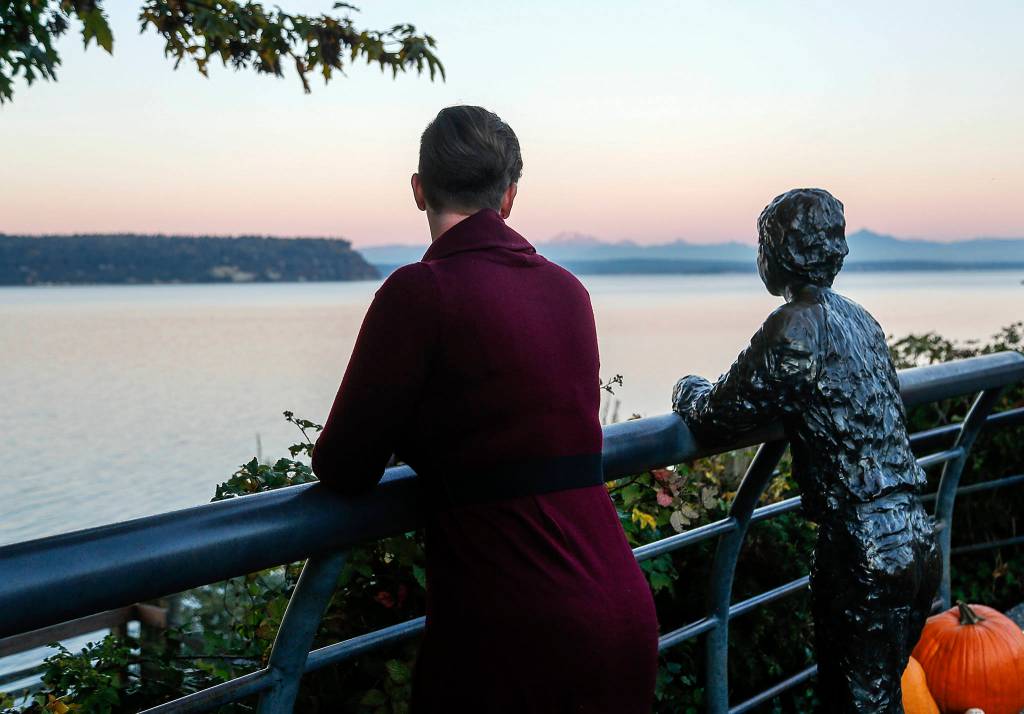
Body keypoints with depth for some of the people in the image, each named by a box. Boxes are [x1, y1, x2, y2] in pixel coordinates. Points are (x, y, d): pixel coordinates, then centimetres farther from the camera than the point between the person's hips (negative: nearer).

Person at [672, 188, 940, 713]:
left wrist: (688, 389, 10)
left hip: (865, 557, -8)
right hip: (919, 542, 8)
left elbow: (716, 419, -13)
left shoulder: (796, 326, -14)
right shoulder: (859, 319, 11)